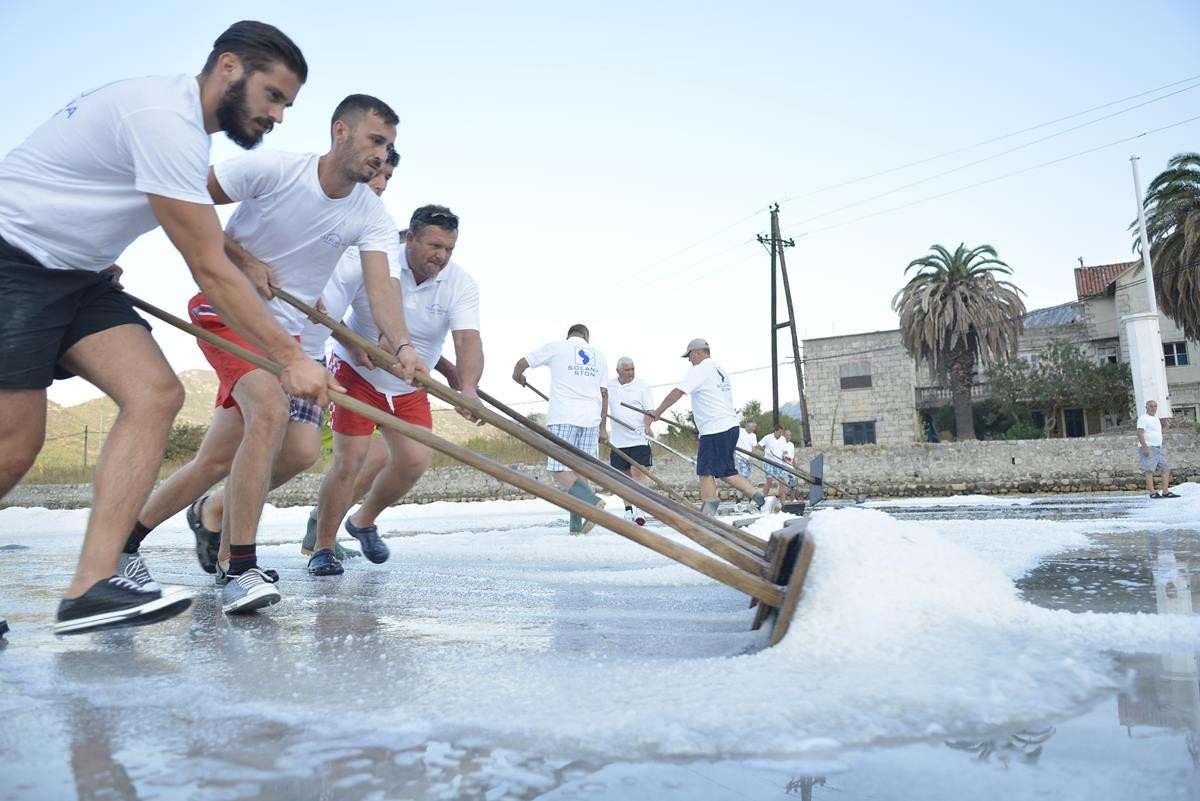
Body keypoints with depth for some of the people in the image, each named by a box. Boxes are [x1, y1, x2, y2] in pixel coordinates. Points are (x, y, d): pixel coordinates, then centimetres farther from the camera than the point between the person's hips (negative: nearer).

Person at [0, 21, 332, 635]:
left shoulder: (167, 106, 10)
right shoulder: (166, 118, -21)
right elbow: (209, 271, -23)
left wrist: (97, 253, 14)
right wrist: (289, 357, -19)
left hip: (74, 273, 9)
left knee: (156, 394, -12)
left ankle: (92, 584, -16)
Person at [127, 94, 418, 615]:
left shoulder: (371, 215, -5)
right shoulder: (271, 168, -15)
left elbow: (380, 286, -19)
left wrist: (401, 344, -36)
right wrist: (243, 260, -15)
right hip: (227, 307, -5)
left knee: (219, 460, 7)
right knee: (271, 412, -29)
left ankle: (124, 538, 32)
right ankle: (238, 569, -20)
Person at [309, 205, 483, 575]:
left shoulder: (461, 284, -15)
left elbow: (468, 339, -29)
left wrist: (467, 388, -47)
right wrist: (351, 343, -29)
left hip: (410, 387, 4)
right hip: (356, 373, -3)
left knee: (416, 461, -6)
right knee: (350, 459, -11)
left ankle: (363, 521, 22)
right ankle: (322, 549, 8)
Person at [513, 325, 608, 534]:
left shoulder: (556, 347, 7)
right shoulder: (598, 355, 17)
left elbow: (521, 363, 9)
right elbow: (604, 393, 15)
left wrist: (518, 377, 32)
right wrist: (602, 427, 19)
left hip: (563, 417, -4)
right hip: (591, 418, 4)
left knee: (559, 471, -7)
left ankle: (591, 501, -27)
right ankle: (576, 524, 0)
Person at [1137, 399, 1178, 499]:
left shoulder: (1156, 419, 21)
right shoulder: (1143, 418, -6)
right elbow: (1140, 434, -16)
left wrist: (1159, 447, 22)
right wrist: (1145, 447, -24)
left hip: (1157, 448, 9)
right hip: (1147, 448, -9)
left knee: (1165, 468, 3)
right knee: (1149, 470, -12)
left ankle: (1165, 492, 4)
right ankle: (1152, 492, -15)